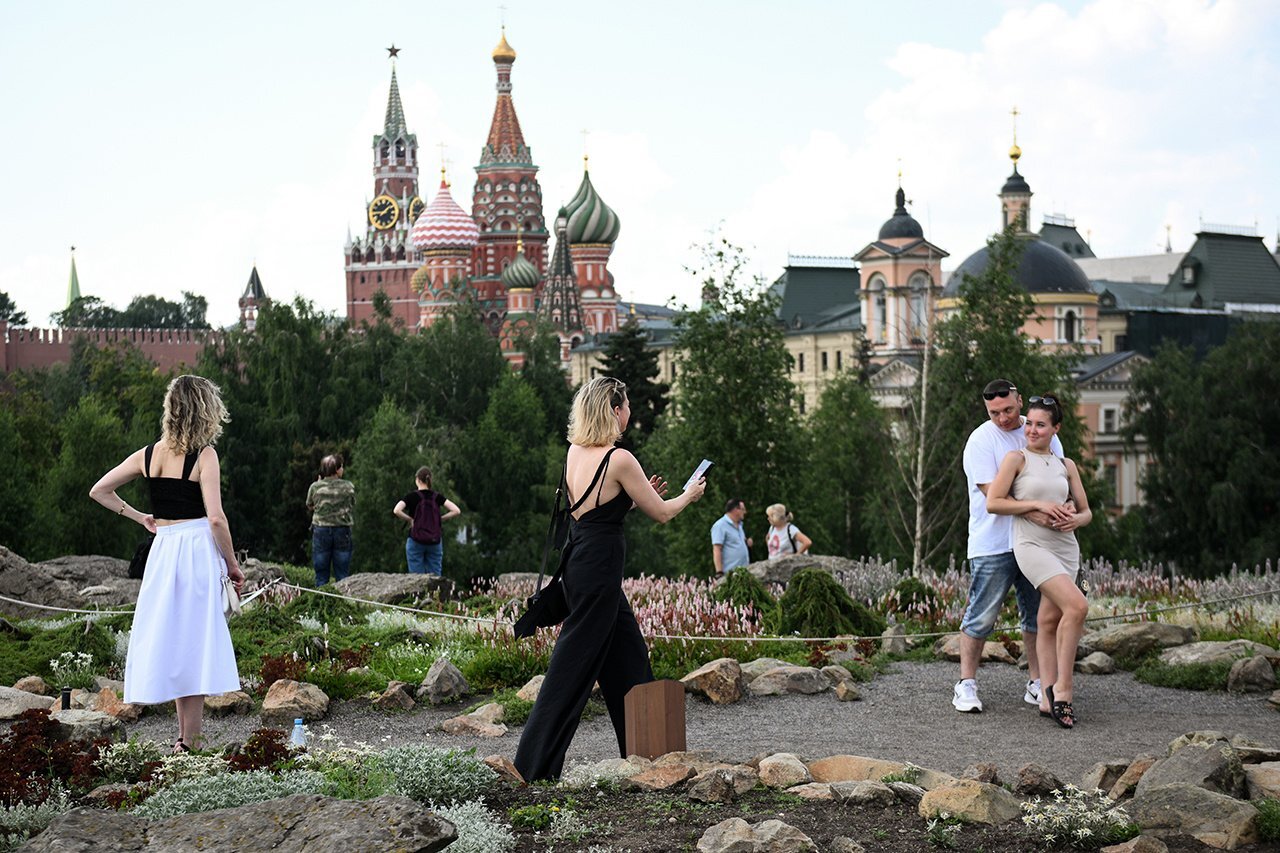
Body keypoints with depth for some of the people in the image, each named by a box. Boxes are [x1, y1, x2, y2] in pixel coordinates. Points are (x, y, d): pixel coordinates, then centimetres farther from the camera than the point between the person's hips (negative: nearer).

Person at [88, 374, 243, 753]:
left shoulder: (149, 454, 7)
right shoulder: (203, 455, -9)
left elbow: (99, 491, 14)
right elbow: (216, 518, -15)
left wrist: (140, 518, 17)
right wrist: (233, 564, -5)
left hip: (163, 549, 5)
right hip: (198, 550, -5)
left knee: (171, 639, 13)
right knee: (195, 641, 0)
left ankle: (184, 735, 18)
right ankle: (189, 741, 2)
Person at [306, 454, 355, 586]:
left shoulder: (315, 487, -4)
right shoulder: (348, 486, -5)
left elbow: (309, 506, 13)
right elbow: (352, 508, 5)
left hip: (321, 531, 0)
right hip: (342, 530, 0)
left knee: (321, 575, 6)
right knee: (342, 574, 6)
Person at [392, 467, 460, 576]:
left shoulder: (412, 496, -7)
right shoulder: (437, 496, 1)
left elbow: (396, 511, -23)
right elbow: (456, 511, -7)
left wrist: (410, 519, -8)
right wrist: (440, 519, 1)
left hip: (416, 542, -3)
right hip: (435, 542, 3)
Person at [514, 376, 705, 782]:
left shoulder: (575, 452, 8)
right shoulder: (619, 459, -15)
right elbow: (661, 514, -5)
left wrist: (642, 493, 22)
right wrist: (689, 494, 14)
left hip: (579, 559, 9)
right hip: (599, 566, -9)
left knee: (629, 657, 17)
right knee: (573, 665, -4)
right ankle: (534, 764, -2)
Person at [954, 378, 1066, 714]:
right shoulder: (981, 440, -8)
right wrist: (1034, 511, -30)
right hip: (993, 544, -5)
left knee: (1038, 614, 9)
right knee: (982, 615, -4)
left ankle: (1037, 685, 18)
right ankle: (966, 685, 4)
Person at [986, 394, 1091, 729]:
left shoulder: (1066, 465, 14)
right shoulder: (1017, 459, 0)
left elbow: (1086, 512, 16)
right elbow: (993, 502, -7)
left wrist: (1075, 519, -8)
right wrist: (1038, 504, -13)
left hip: (1066, 548, 5)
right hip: (1032, 546, -5)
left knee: (1049, 621, 4)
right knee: (1077, 605, -21)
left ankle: (1049, 699, 7)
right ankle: (1062, 688, -12)